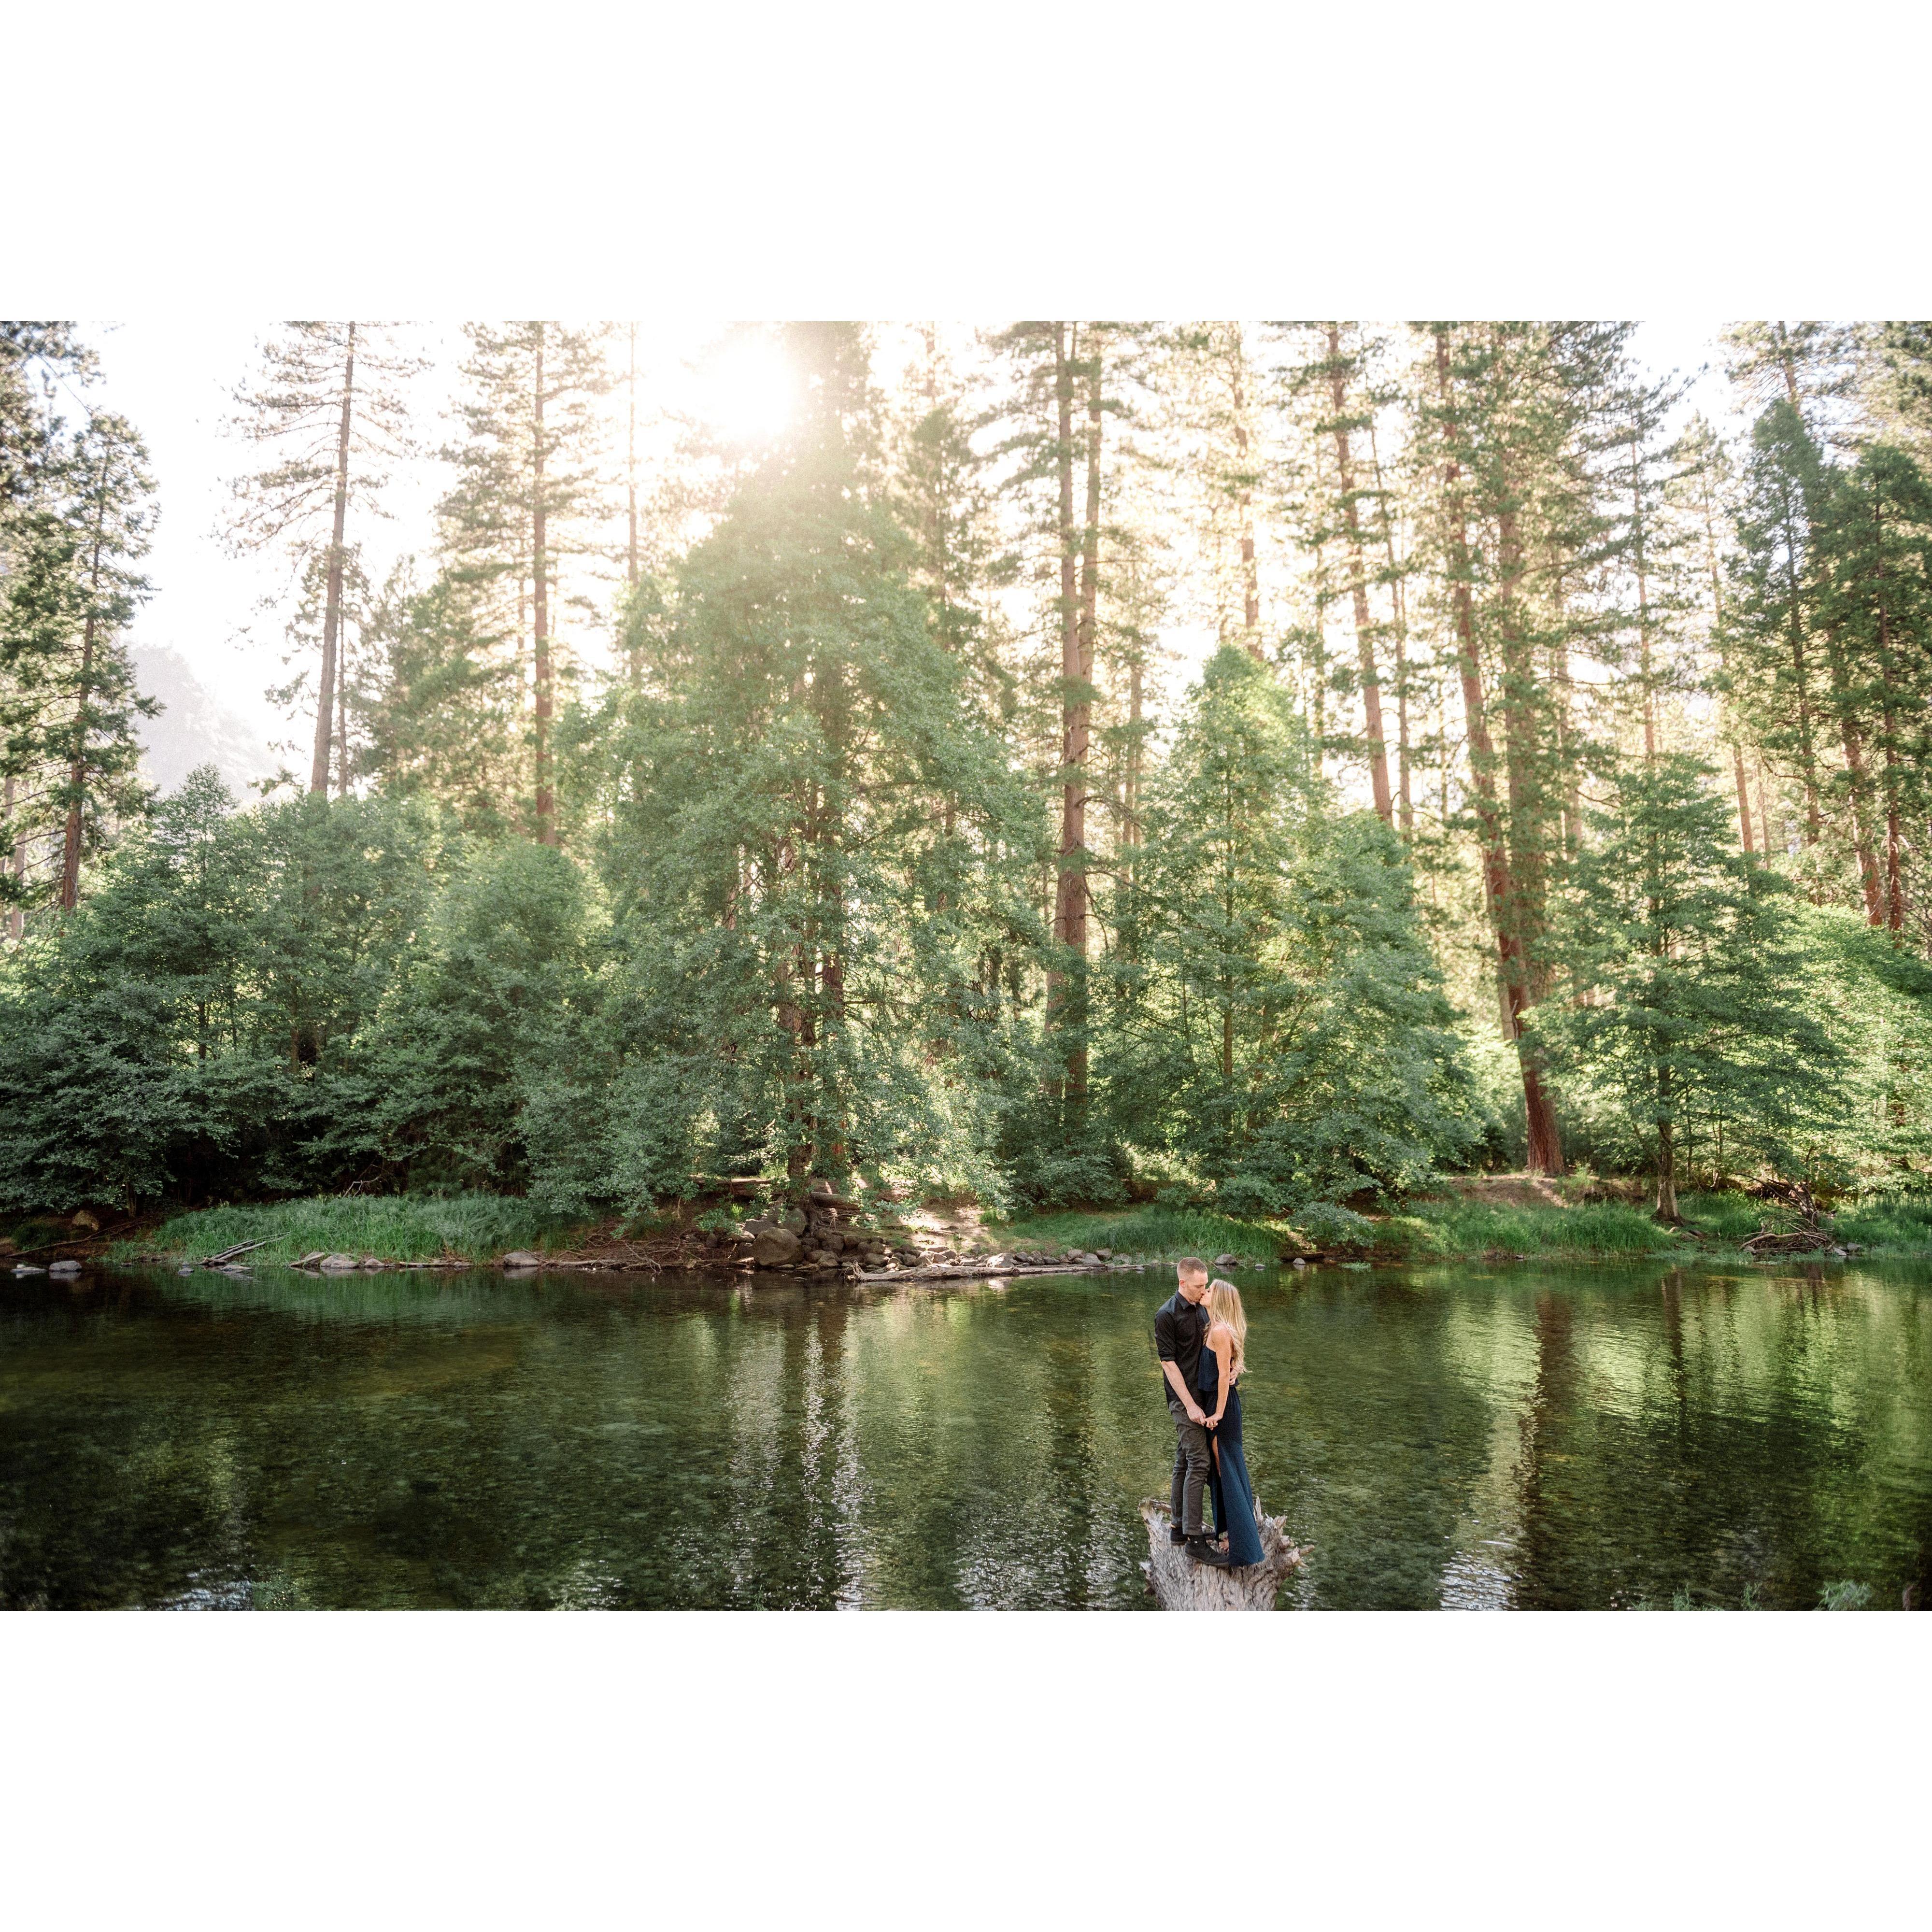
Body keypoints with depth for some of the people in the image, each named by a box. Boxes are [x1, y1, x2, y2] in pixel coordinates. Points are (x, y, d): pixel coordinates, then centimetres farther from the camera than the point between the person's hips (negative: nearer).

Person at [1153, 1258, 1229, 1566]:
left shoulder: (1201, 1308, 10)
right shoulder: (1167, 1315, -15)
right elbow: (1169, 1363, -15)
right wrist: (1190, 1405, -17)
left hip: (1200, 1393, 8)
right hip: (1183, 1397, -8)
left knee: (1184, 1461, 14)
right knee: (1199, 1463, -10)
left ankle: (1178, 1525, 22)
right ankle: (1195, 1540, -8)